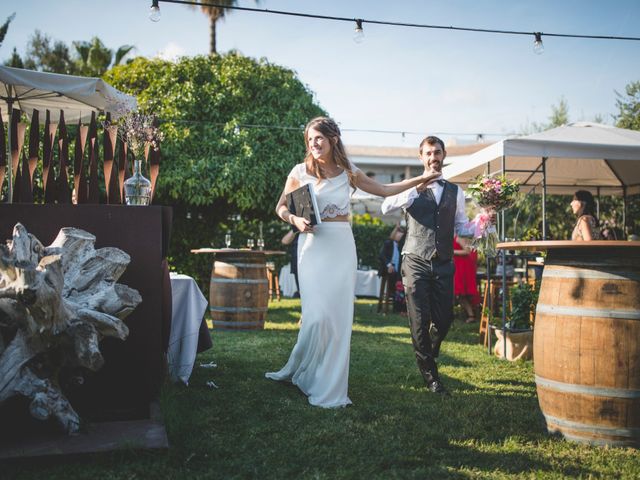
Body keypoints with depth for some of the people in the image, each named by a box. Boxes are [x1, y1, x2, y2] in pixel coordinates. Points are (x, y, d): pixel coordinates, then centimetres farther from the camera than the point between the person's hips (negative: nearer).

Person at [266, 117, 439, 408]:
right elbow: (281, 207, 8)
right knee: (318, 314, -10)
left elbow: (384, 190, 19)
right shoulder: (301, 171, 3)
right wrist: (295, 220, -12)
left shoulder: (349, 173, 9)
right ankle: (297, 372, 13)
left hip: (342, 247, 2)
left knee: (340, 316, 1)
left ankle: (330, 386, 13)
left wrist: (418, 180, 18)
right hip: (313, 245, -2)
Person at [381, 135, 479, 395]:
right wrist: (417, 189, -24)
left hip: (444, 264, 3)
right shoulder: (411, 188, 2)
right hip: (416, 263, -3)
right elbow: (386, 207, -16)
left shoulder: (455, 192, 13)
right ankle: (430, 375, 13)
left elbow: (461, 227, 15)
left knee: (444, 318, 6)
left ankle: (427, 356, 36)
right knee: (420, 321, -2)